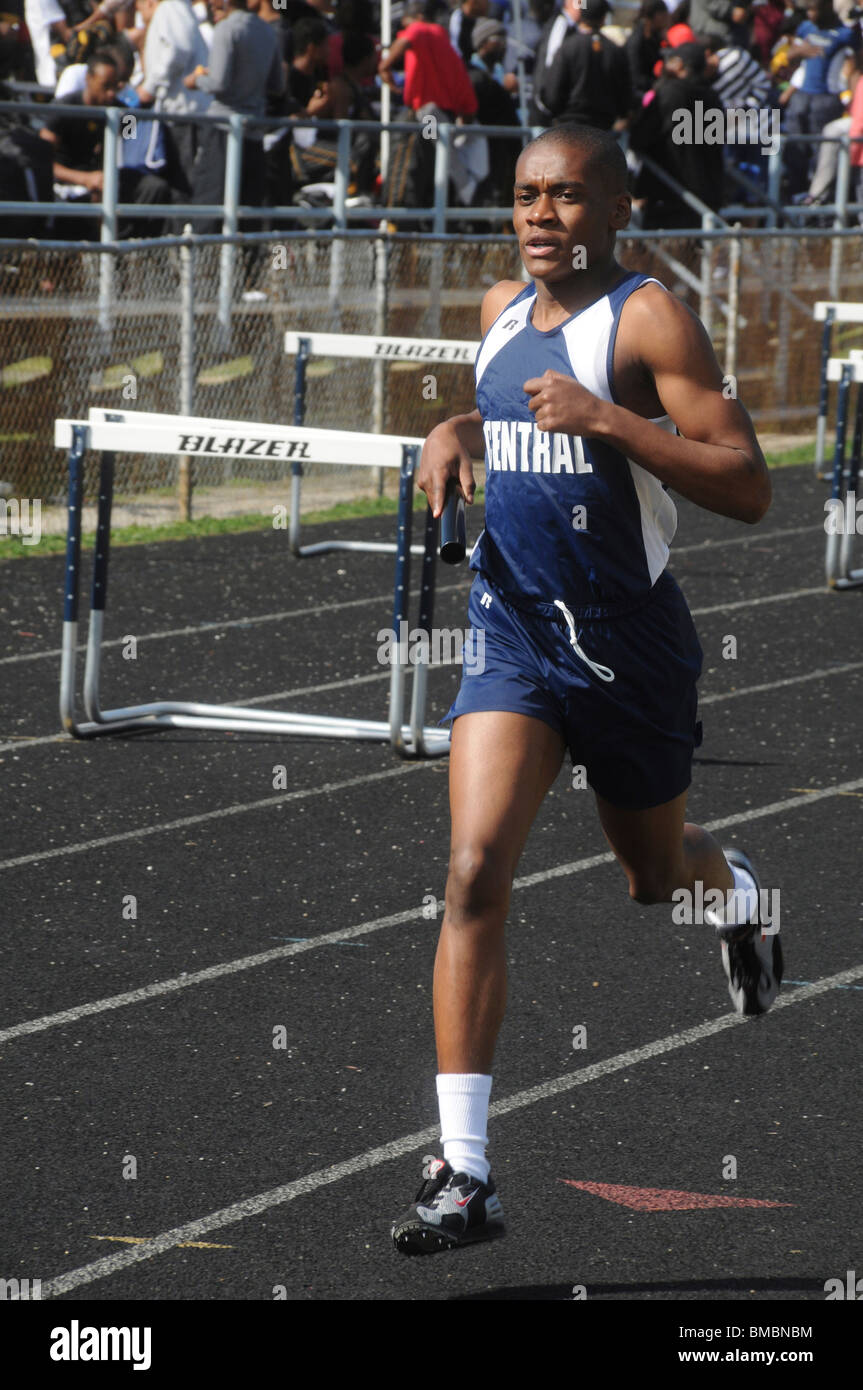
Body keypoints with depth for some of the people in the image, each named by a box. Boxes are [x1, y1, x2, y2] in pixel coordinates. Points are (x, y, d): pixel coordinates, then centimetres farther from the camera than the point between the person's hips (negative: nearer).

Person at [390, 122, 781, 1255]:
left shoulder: (649, 319, -15)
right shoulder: (503, 310, 5)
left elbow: (749, 489, -20)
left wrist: (606, 420, -28)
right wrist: (458, 433, 5)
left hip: (631, 642, -3)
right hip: (514, 634, 4)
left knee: (656, 874, 17)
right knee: (476, 872, -15)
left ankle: (732, 886, 59)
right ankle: (464, 1173, -18)